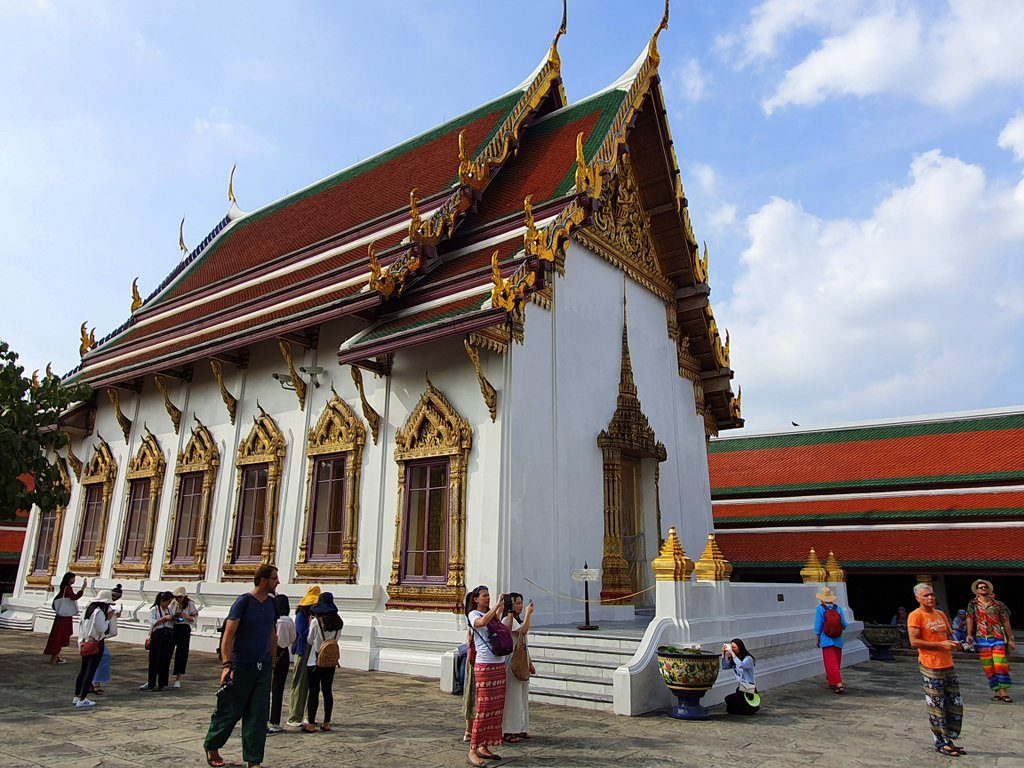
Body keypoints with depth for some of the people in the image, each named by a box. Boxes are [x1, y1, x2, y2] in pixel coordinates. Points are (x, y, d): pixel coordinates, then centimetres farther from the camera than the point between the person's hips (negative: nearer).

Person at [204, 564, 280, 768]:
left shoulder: (271, 604, 7)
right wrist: (226, 665, -24)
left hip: (263, 668, 5)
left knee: (258, 716, 5)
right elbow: (228, 634, -17)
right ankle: (211, 746, 34)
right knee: (230, 711, 9)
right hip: (241, 667, -5)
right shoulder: (243, 602, -13)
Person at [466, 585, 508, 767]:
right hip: (484, 665, -7)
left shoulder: (492, 615, 19)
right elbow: (482, 622, -25)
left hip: (499, 665, 7)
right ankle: (473, 751, -3)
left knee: (496, 707, 7)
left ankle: (484, 747, 16)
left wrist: (502, 609, 5)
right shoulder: (473, 614, -3)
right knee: (483, 707, -9)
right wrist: (497, 605, -23)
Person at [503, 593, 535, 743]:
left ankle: (520, 729, 22)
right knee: (512, 697, -4)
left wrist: (529, 663, 20)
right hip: (512, 662, -9)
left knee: (522, 697, 13)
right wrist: (528, 613, -21)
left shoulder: (519, 619, 14)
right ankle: (509, 731, 3)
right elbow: (523, 630, -31)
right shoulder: (507, 619, -13)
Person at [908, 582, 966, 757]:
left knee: (955, 705, 12)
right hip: (931, 668, -7)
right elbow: (914, 642, -16)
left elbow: (949, 634, 23)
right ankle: (941, 743, 13)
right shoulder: (915, 616, -10)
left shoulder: (941, 614, 13)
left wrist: (954, 643, 0)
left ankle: (949, 740, 25)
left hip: (948, 665, 8)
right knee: (936, 707, 1)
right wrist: (940, 644, -20)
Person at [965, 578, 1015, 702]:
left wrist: (1010, 639, 5)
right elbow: (970, 619, -4)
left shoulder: (998, 604, 8)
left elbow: (1006, 622, 8)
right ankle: (997, 690, 11)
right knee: (988, 666, 2)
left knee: (1000, 664, -11)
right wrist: (969, 634, -15)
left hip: (998, 637, 0)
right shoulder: (973, 604, 6)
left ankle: (1004, 690, -5)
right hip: (982, 638, 0)